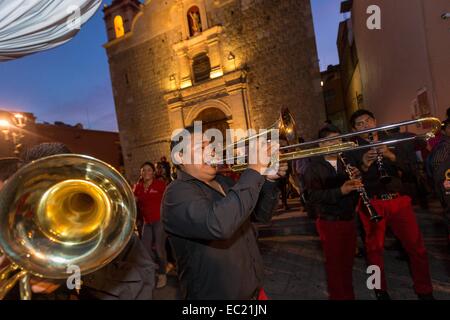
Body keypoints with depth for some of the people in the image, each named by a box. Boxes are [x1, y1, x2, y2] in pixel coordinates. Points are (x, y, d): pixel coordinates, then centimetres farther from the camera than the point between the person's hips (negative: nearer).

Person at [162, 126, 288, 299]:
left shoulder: (224, 182, 4)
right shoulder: (177, 192, -20)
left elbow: (261, 215, 8)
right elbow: (217, 224, -38)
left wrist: (269, 180, -9)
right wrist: (254, 171, -31)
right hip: (215, 293, -7)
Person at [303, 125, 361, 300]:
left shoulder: (345, 163, 9)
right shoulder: (314, 167, -8)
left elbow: (352, 189, 14)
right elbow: (311, 196, -20)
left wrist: (355, 179, -7)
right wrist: (340, 191, -29)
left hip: (349, 220, 5)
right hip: (329, 223, -5)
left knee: (348, 262, 18)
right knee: (335, 264, 8)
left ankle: (349, 295, 39)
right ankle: (338, 296, 30)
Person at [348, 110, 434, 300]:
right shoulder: (352, 150, 2)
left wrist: (391, 156, -17)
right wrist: (363, 166, -25)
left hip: (398, 199, 3)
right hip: (371, 203, -2)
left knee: (416, 246, 5)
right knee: (374, 249, 4)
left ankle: (425, 292, 27)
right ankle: (381, 291, 25)